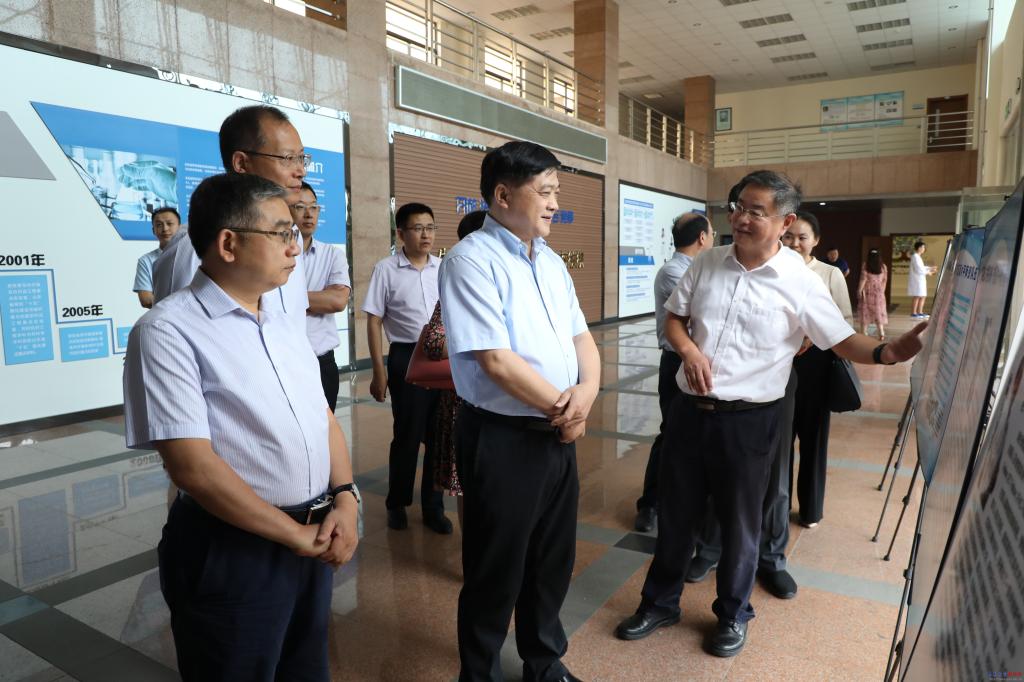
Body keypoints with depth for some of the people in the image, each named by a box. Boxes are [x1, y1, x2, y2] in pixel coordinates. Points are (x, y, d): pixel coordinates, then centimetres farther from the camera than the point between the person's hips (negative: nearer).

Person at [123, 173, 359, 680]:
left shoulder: (282, 320, 8)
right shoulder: (168, 331, -15)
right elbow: (192, 466, -21)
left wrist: (345, 499, -6)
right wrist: (295, 534, -15)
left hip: (314, 540, 7)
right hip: (233, 552, -7)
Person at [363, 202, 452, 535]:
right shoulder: (386, 270, -5)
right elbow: (374, 322, -4)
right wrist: (379, 372, -7)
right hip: (406, 358, -3)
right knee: (407, 435, 7)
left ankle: (433, 507, 25)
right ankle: (397, 504, 29)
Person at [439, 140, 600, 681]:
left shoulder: (551, 262, 11)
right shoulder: (472, 260, -15)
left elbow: (580, 337, 11)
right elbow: (495, 359, -21)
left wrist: (587, 391, -10)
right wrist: (563, 407, -11)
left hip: (558, 434, 8)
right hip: (502, 439, -7)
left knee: (553, 560, 21)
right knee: (496, 571, 10)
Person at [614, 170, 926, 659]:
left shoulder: (800, 282, -9)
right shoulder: (707, 264, 1)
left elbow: (841, 341, -4)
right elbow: (674, 318, 10)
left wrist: (885, 353, -24)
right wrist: (689, 349, -10)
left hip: (749, 419, -3)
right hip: (690, 410, 3)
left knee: (739, 522, 13)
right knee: (675, 513, 15)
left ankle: (733, 614, 37)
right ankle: (660, 603, 36)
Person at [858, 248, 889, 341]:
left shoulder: (866, 265, -7)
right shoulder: (883, 266, 2)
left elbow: (863, 278, -10)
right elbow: (884, 280, 4)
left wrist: (859, 290, -7)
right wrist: (882, 291, 12)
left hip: (867, 292, -2)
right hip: (878, 292, 2)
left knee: (865, 313, 5)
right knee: (878, 312, 6)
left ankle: (864, 333, 5)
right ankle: (881, 333, -4)